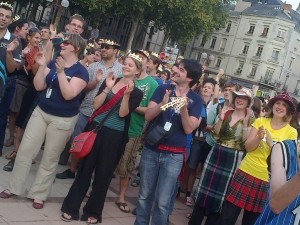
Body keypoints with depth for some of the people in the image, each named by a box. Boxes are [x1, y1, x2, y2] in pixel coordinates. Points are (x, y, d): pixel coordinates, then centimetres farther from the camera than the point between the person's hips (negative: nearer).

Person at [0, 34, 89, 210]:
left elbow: (68, 95, -23)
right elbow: (39, 86, 0)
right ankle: (14, 187, 20)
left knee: (50, 159, 6)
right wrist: (42, 66, -11)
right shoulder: (53, 63, 6)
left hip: (63, 120, -5)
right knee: (25, 150, 5)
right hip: (41, 112, 5)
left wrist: (61, 72, -27)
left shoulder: (81, 71, -11)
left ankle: (39, 194, 19)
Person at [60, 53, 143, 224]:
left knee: (103, 174, 8)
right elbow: (96, 104, -3)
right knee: (85, 168, 7)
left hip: (114, 136, -2)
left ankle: (93, 211, 24)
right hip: (96, 129, 2)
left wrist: (127, 94, -23)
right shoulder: (110, 80, 5)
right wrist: (107, 88, -13)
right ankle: (71, 207, 18)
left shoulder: (137, 92, -2)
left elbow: (122, 113, -13)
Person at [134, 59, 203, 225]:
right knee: (144, 195, 12)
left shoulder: (196, 100, -1)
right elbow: (148, 116, -5)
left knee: (162, 201, -1)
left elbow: (189, 129, -8)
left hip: (174, 155, -2)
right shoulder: (163, 89, 3)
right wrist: (162, 104, -22)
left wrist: (184, 108, -21)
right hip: (151, 150, 2)